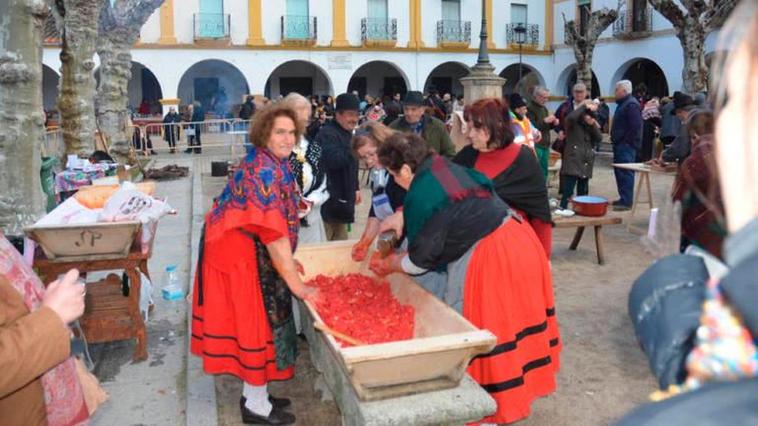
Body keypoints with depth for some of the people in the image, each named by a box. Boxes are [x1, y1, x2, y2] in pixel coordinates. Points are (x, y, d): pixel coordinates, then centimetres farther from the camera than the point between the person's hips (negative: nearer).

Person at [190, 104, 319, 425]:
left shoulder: (271, 163, 7)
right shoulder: (264, 171, -24)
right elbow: (273, 232, -26)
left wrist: (285, 261, 15)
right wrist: (296, 284, -21)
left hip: (248, 251, 10)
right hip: (238, 254, -10)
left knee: (254, 320, 16)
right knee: (256, 321, 1)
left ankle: (253, 394, 31)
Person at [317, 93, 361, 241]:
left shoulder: (347, 133, 16)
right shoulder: (327, 134, -16)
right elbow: (334, 161, -32)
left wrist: (355, 188, 23)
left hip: (343, 196, 10)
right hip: (332, 198, -9)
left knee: (340, 242, 17)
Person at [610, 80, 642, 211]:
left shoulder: (631, 105, -14)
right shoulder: (623, 103, 19)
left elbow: (635, 127, -21)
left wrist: (627, 142, -19)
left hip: (626, 146, -11)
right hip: (620, 145, 11)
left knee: (625, 173, -10)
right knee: (619, 172, 14)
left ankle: (626, 201, -8)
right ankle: (623, 198, 23)